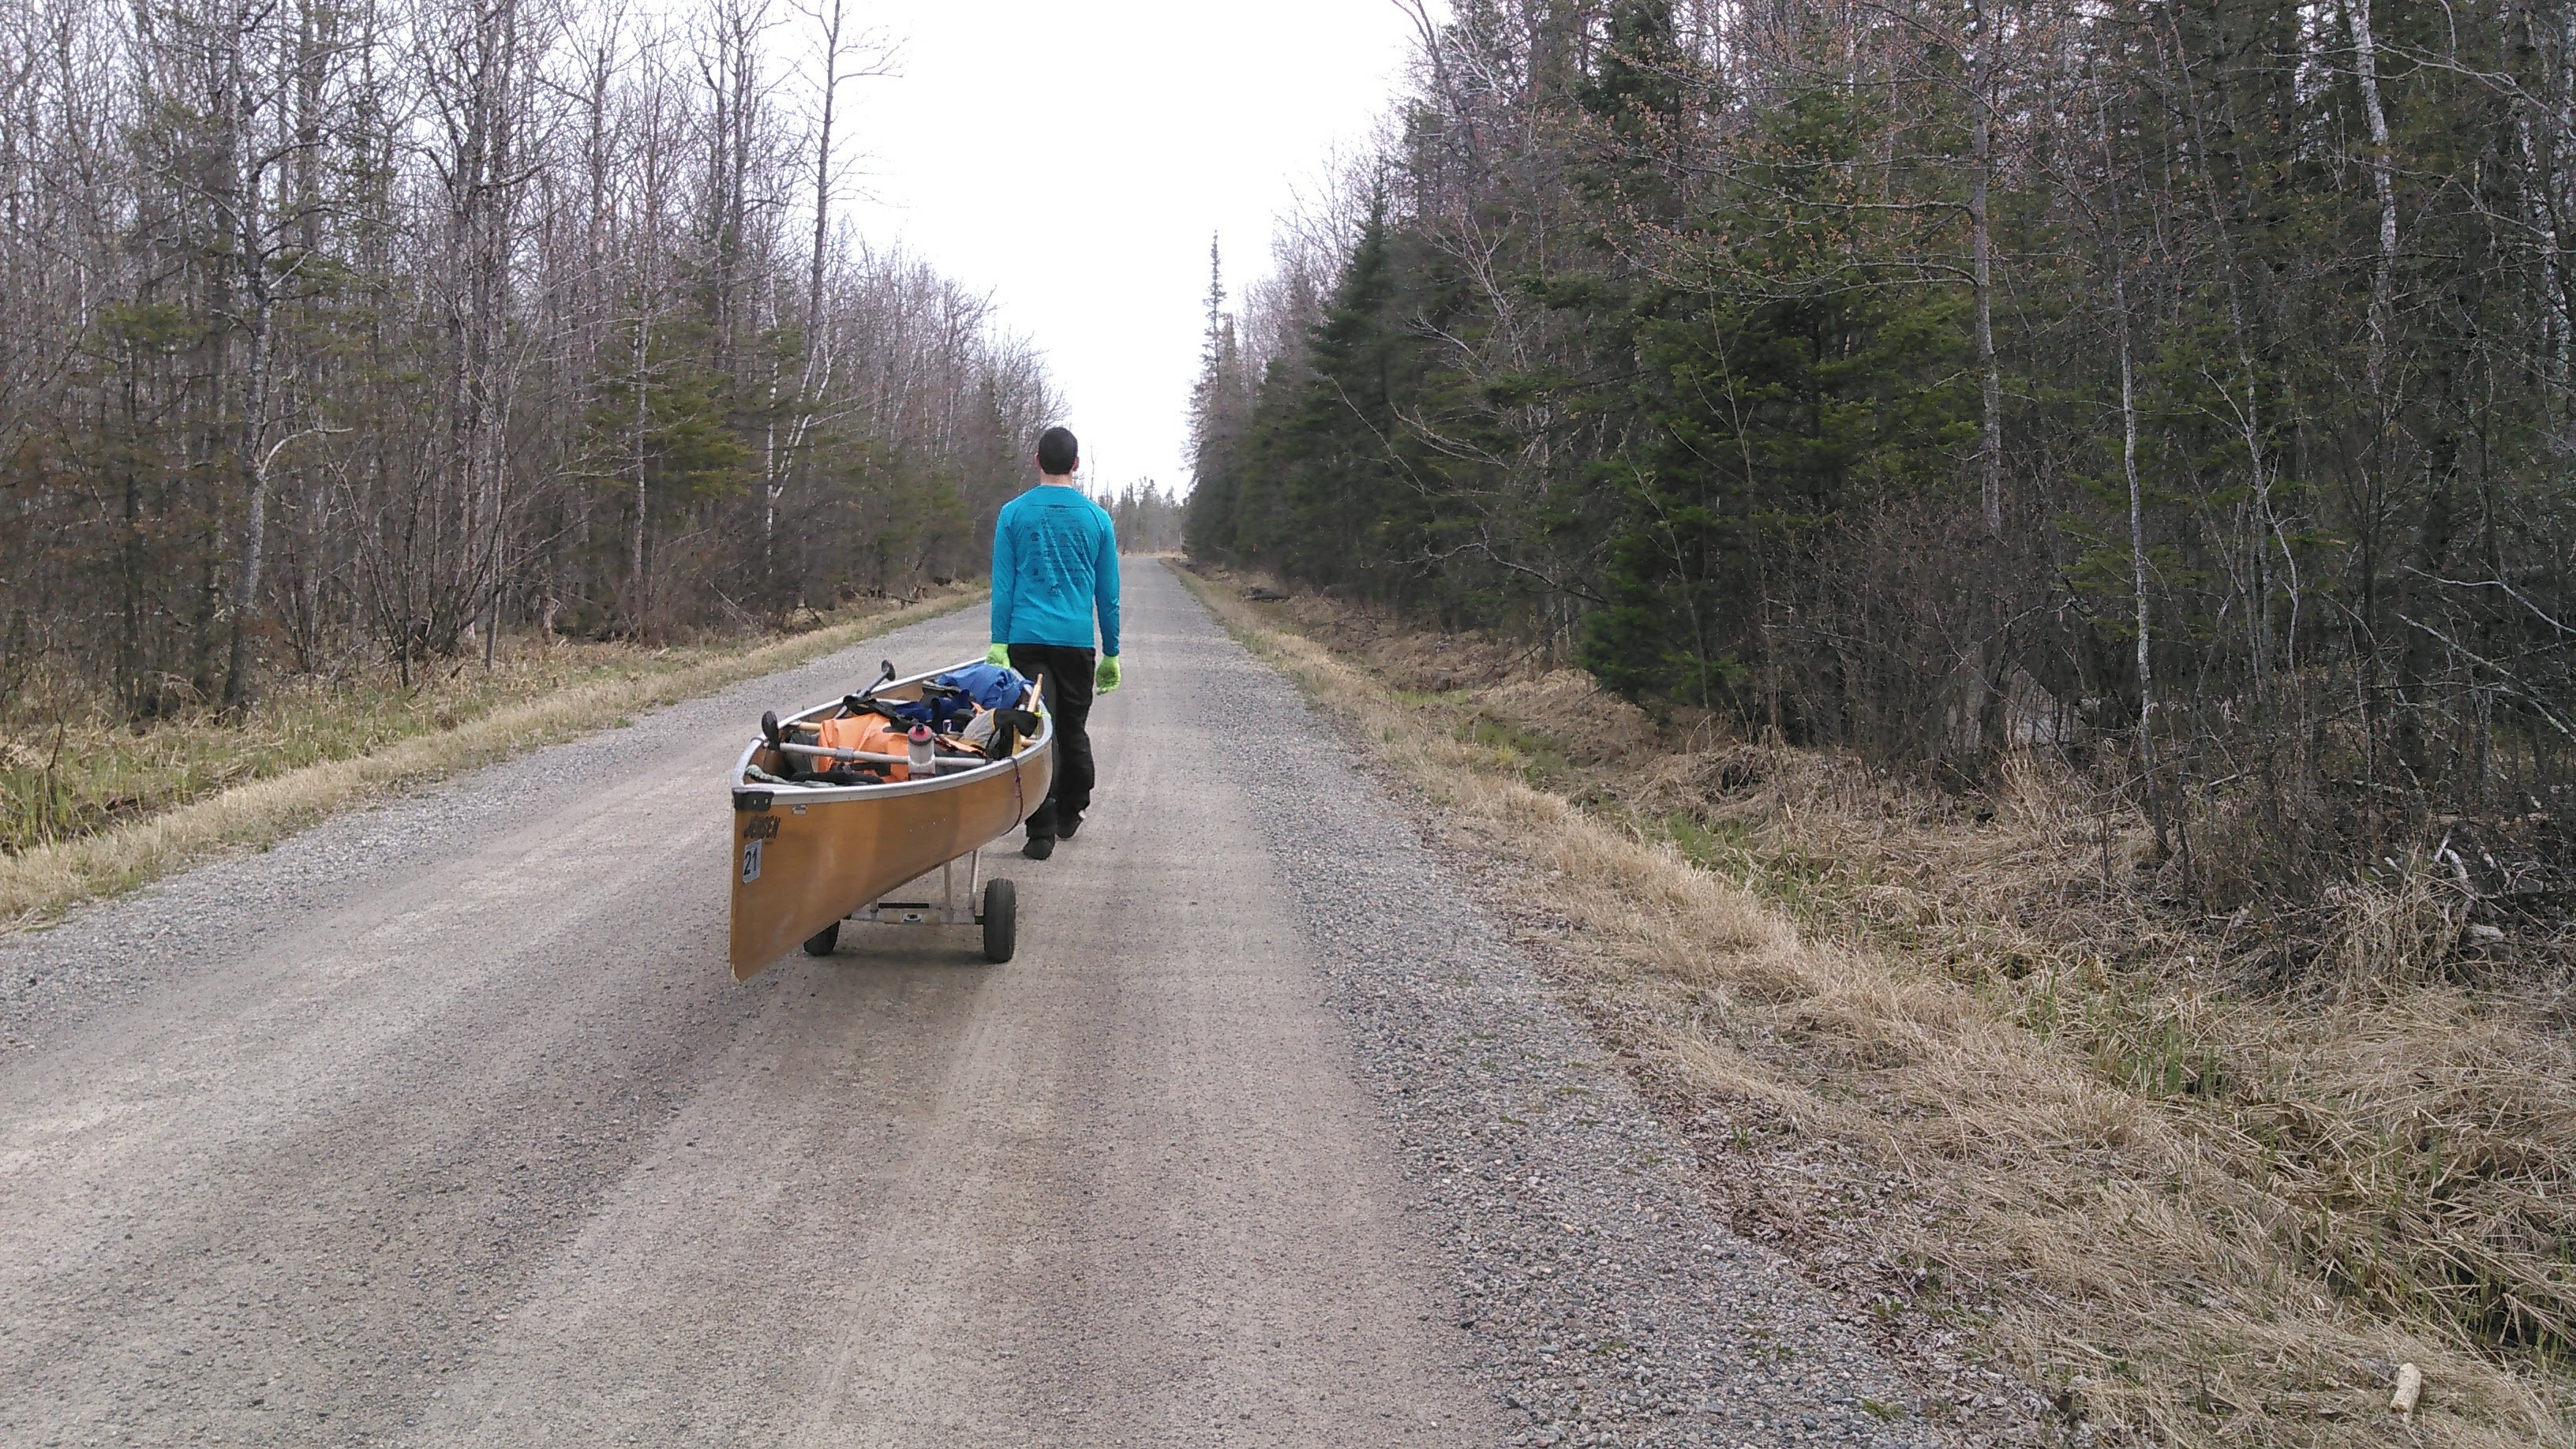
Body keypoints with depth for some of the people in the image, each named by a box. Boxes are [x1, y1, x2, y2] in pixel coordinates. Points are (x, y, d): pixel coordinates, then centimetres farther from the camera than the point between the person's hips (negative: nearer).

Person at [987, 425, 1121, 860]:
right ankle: (1069, 816, 28)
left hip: (1026, 640, -1)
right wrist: (1111, 653, 14)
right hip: (1077, 641, 1)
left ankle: (1041, 834, -7)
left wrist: (999, 644, -1)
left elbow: (1002, 585, -2)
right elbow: (1108, 594, 8)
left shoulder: (1013, 513, 1)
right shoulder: (1097, 518, 4)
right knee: (1073, 730, 15)